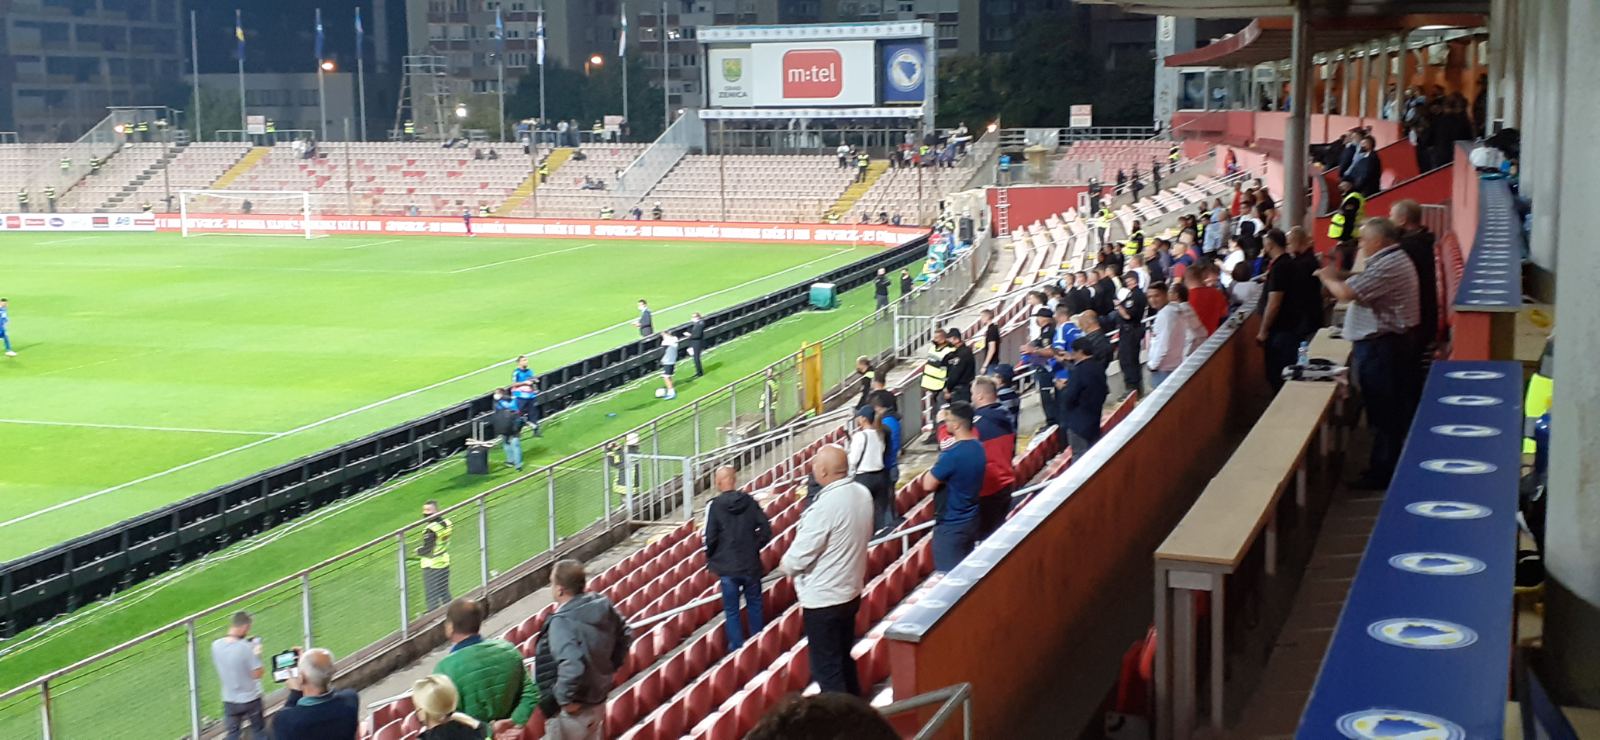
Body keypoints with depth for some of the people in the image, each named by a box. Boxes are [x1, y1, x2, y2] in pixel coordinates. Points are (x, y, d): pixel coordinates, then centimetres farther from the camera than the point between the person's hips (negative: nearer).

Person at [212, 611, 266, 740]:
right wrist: (257, 655, -4)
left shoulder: (216, 646, -9)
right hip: (251, 699, -4)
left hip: (229, 700, 4)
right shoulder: (246, 647, -25)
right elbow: (257, 674, -19)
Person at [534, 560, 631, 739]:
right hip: (597, 703, 8)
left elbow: (572, 667, -40)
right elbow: (625, 635, 12)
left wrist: (565, 698, -25)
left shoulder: (562, 622, -28)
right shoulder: (603, 607, -4)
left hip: (569, 712, -8)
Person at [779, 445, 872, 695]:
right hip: (851, 592, 9)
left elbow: (800, 555, -21)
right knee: (844, 660, 23)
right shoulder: (862, 494, -1)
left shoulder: (825, 505, -26)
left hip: (823, 599, -8)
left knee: (827, 669, 3)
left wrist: (785, 564, 0)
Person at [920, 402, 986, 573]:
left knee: (947, 574, -1)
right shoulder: (978, 447, 2)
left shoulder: (952, 454, -25)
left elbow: (928, 484, -19)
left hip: (950, 525, -8)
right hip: (971, 521, 9)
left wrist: (934, 468, -2)